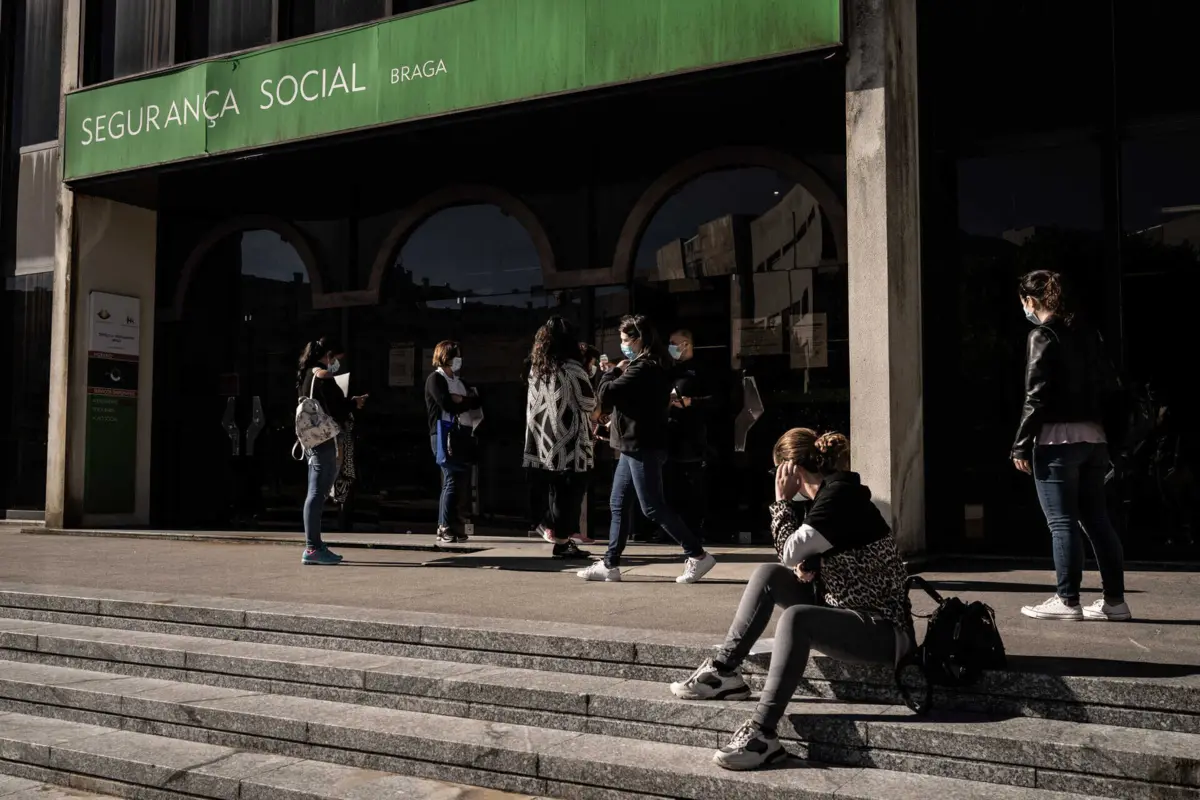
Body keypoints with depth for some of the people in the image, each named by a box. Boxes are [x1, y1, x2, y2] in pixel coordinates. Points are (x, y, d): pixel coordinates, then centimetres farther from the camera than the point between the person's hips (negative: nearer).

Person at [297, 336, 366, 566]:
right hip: (324, 439, -10)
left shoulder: (306, 375, 17)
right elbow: (335, 409, -16)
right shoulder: (323, 376, -12)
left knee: (316, 493, 13)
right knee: (317, 493, -9)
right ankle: (312, 549, -7)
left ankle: (314, 546, 18)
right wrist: (354, 404, 1)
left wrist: (349, 402, 14)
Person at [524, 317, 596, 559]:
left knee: (557, 491, 14)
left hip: (544, 440, 6)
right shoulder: (571, 368, -11)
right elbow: (589, 403, -4)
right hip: (569, 441, -6)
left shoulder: (536, 368, 7)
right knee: (571, 490, 3)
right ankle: (561, 538, 5)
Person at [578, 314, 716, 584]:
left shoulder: (642, 369, -18)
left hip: (643, 447, -10)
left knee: (653, 507, -5)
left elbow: (606, 395, -19)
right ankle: (609, 565, 16)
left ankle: (698, 556, 2)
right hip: (635, 446, 10)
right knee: (618, 505, 11)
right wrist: (616, 411, 5)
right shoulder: (651, 367, 15)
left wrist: (613, 372, -3)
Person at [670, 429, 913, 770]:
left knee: (795, 618, -34)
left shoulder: (840, 496, -16)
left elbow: (791, 552, -18)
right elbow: (802, 560, 16)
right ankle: (723, 671, -1)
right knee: (768, 574, 1)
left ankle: (763, 734, -34)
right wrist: (808, 568, -6)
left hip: (884, 630, -10)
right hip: (847, 614, 10)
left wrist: (782, 499, -8)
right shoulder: (828, 494, 11)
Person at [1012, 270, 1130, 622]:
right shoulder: (1087, 333, 13)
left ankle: (1067, 601, 1)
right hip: (1093, 437, 7)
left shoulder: (1042, 336, -9)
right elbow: (1109, 383, 14)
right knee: (1096, 518, 11)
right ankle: (1114, 600, 14)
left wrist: (1021, 446, -11)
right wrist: (1102, 431, 19)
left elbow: (1036, 397, -13)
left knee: (1062, 521, -3)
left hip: (1057, 439, -7)